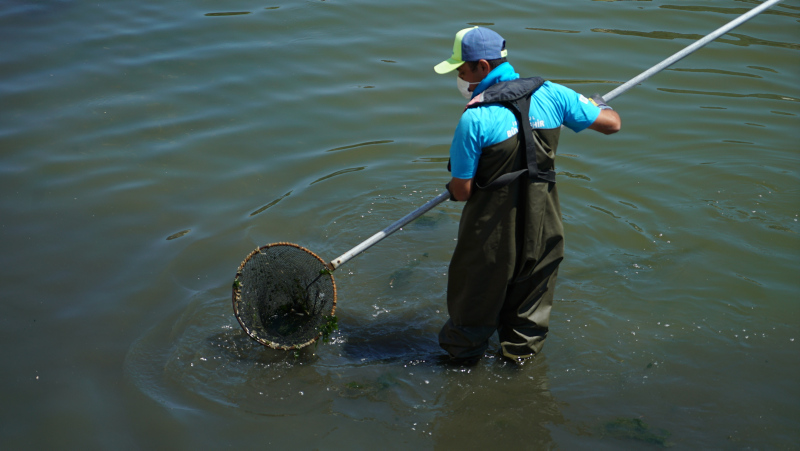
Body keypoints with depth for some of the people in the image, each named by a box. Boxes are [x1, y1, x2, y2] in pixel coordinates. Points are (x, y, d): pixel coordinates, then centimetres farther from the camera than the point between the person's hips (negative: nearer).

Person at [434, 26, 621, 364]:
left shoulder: (474, 119, -21)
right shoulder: (551, 94, -8)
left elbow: (462, 192, -16)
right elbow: (612, 123, 1)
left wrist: (455, 186, 9)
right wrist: (598, 104, 24)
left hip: (491, 227, -4)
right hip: (542, 222, 4)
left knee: (476, 291, 17)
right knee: (532, 287, 24)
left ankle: (463, 351, 37)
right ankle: (522, 348, 41)